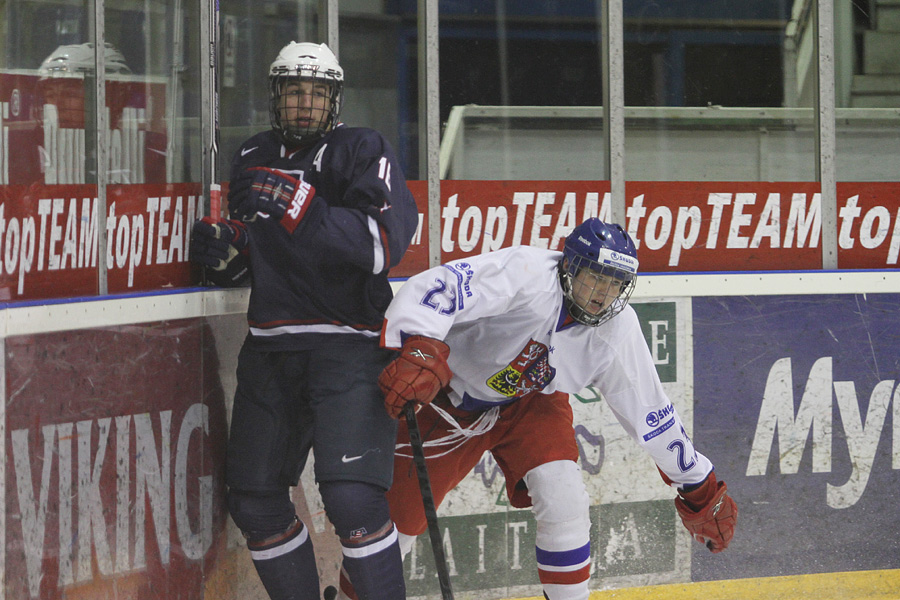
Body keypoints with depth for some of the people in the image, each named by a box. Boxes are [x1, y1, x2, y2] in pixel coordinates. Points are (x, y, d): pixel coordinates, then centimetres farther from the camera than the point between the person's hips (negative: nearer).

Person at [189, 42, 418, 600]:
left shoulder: (364, 151, -4)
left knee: (351, 497, -20)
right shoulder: (254, 158, 16)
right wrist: (225, 249, 0)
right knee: (255, 502, 7)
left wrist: (299, 209, -27)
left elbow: (383, 244, -19)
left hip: (348, 340, -6)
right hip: (271, 344, 7)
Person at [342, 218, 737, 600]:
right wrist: (419, 354, -61)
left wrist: (699, 489, -1)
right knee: (402, 509, 2)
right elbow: (431, 291, -44)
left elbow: (651, 412, -6)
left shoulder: (617, 329, -17)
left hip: (530, 404, 4)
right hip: (449, 394, -3)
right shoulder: (525, 274, -34)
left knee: (564, 501, -16)